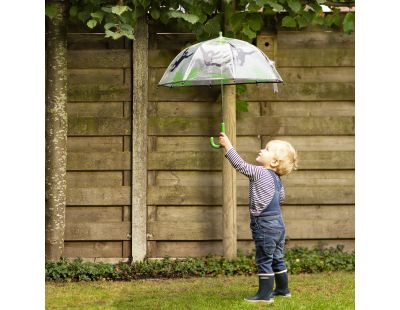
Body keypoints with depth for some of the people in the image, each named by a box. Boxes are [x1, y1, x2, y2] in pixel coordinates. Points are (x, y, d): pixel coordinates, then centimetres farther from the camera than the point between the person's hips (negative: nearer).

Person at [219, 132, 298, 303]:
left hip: (265, 226, -9)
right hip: (278, 223, 9)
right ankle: (283, 289, 28)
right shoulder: (277, 179, 10)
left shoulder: (259, 173, -15)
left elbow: (240, 165, -17)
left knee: (264, 260, -4)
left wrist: (227, 146, -12)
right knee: (277, 259, 18)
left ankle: (264, 294, -1)